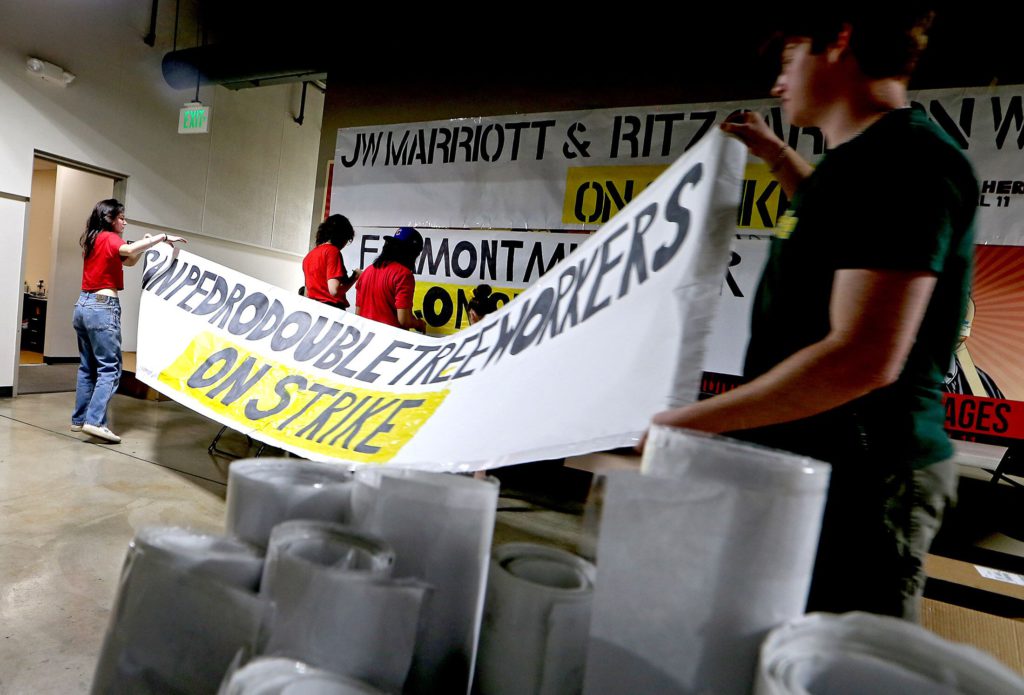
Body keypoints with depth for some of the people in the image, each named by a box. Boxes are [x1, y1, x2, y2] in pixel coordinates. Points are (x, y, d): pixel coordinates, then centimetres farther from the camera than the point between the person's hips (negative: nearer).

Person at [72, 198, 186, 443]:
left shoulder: (93, 240, 19)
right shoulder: (108, 238, -6)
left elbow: (128, 261, 24)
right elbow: (129, 250, -28)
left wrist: (144, 244, 9)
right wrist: (162, 237, -24)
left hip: (83, 305, 9)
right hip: (102, 307, -9)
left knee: (87, 367, 13)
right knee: (110, 368, -9)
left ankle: (79, 419, 17)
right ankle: (95, 421, -15)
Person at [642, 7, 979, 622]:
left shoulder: (905, 162, -16)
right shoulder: (866, 161, 16)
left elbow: (864, 358, -26)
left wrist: (693, 421, -20)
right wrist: (778, 158, 35)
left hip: (859, 480, -10)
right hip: (815, 463, 10)